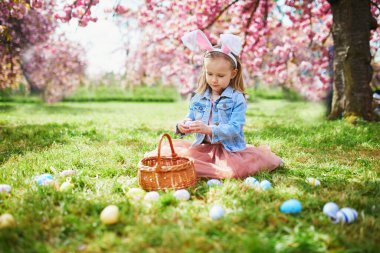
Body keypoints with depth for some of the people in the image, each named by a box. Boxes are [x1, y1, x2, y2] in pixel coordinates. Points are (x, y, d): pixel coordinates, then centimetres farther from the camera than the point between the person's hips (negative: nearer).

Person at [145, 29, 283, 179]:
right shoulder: (198, 97, 8)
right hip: (202, 147, 4)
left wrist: (209, 129, -30)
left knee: (236, 169, -34)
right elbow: (190, 118, 9)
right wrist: (184, 125, -17)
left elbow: (234, 128, -16)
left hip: (229, 149, -4)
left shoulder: (237, 99, -6)